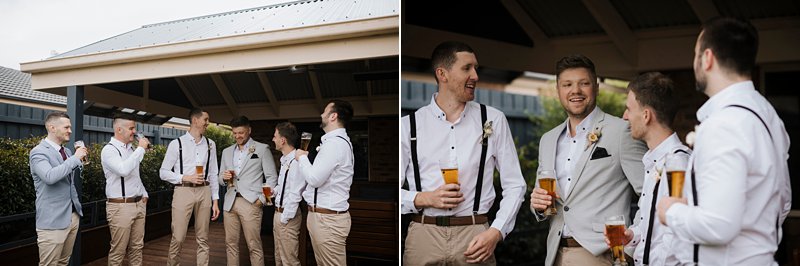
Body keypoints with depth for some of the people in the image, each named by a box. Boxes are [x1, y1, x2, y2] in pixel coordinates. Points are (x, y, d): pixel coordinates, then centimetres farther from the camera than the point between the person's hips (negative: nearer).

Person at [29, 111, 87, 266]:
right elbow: (50, 176, -30)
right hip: (53, 220, -7)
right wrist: (75, 158, -23)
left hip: (73, 216, 7)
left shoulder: (68, 152, 13)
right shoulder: (38, 152, -11)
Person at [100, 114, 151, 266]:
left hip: (139, 204, 7)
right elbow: (124, 170, -29)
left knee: (137, 247, 11)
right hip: (120, 207, -7)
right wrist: (141, 149, -22)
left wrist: (144, 194, 18)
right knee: (118, 250, 1)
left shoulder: (131, 149, 12)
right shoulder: (109, 150, -11)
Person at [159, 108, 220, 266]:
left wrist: (215, 200, 7)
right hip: (183, 192, -3)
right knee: (178, 238, -1)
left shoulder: (210, 144, 10)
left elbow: (213, 174, 11)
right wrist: (185, 177, -13)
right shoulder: (177, 144, 0)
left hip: (204, 192, 3)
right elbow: (163, 172, 1)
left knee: (203, 239, 9)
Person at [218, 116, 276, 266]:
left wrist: (262, 199, -9)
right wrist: (224, 178, -3)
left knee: (254, 246, -4)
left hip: (251, 203, -5)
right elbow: (221, 179, 21)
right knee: (231, 244, 8)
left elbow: (271, 177, -1)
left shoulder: (262, 149, 1)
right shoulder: (227, 152, 16)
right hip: (230, 203, 5)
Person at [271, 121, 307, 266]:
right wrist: (274, 191, 7)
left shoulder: (295, 162, -20)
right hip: (279, 212, 10)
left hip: (287, 216, -10)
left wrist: (285, 218, -18)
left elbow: (295, 194, -21)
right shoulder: (285, 160, 9)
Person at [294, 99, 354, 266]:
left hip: (328, 219, -10)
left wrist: (301, 157, -6)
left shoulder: (335, 143, -18)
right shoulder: (337, 140, 15)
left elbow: (314, 178, -20)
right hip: (320, 214, 10)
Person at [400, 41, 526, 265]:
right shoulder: (408, 125, 0)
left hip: (475, 237, 1)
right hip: (423, 237, 0)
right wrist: (424, 199, -14)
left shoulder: (494, 120, 2)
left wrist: (495, 232, -8)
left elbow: (514, 185, 4)